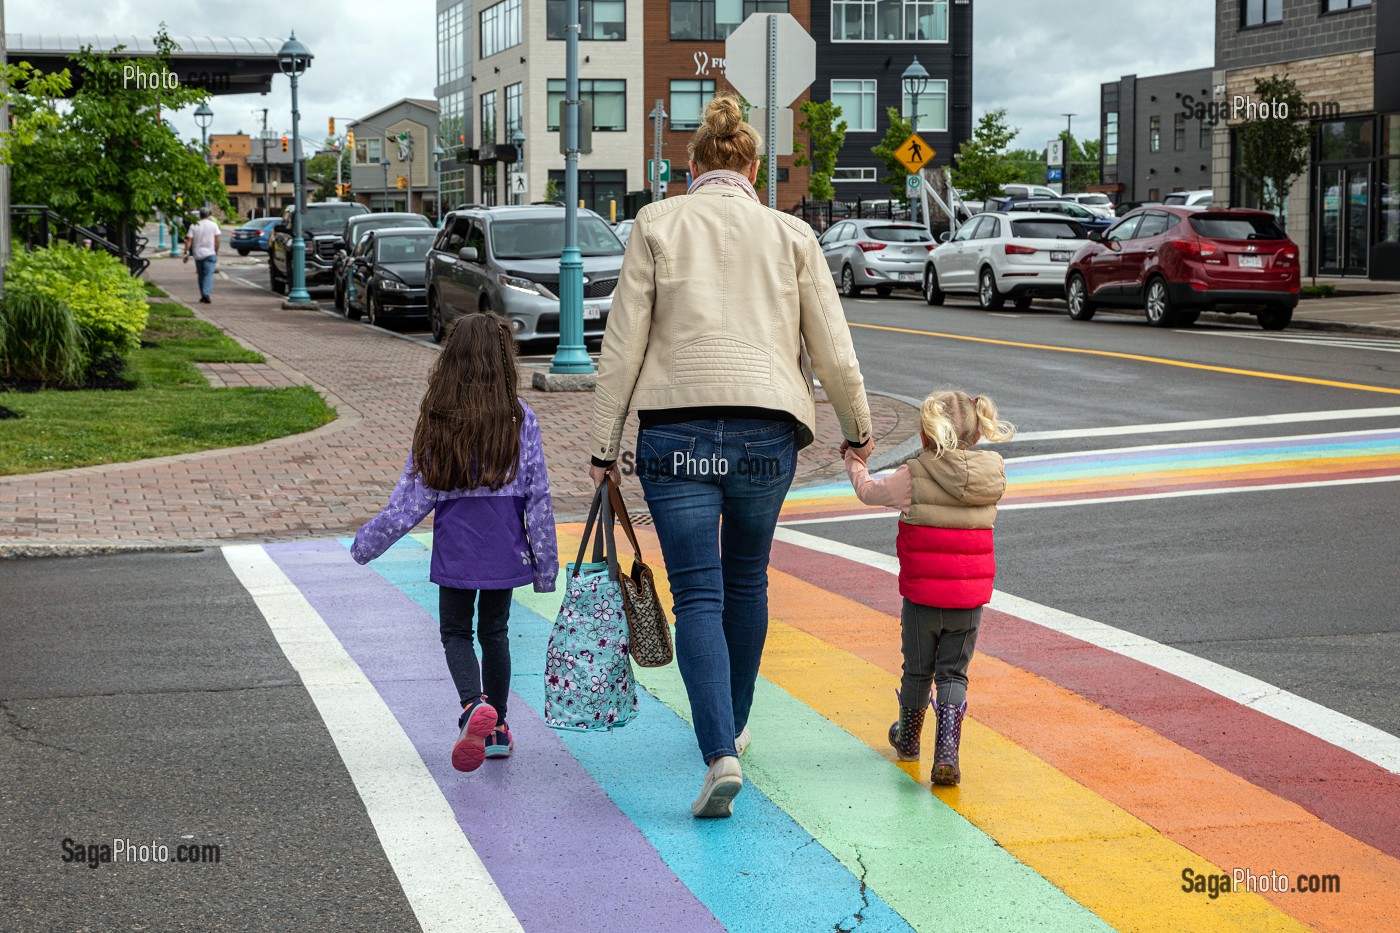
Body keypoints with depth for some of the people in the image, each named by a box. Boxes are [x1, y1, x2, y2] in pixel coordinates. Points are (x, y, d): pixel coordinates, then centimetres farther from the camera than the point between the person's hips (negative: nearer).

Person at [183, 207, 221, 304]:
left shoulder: (194, 226, 2)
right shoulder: (213, 225, 0)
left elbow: (189, 240, -4)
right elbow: (217, 240, -3)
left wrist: (186, 253, -2)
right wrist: (216, 252, 6)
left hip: (198, 254, 2)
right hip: (210, 253, -2)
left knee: (201, 275, 14)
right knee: (209, 275, -8)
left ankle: (203, 295, 19)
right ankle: (206, 294, -25)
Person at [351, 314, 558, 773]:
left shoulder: (437, 421, -6)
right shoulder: (520, 418, -6)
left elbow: (414, 495, -4)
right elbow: (537, 497, -4)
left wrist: (367, 542, 7)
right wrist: (546, 563, 5)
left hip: (456, 551, -1)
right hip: (506, 552, 1)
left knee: (456, 632, 10)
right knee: (494, 631, 17)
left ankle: (475, 705, -17)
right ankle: (498, 730, 22)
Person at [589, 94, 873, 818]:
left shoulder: (657, 225, 4)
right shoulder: (790, 234, 8)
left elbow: (623, 344, -1)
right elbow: (834, 352, 8)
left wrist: (603, 446, 4)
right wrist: (858, 431, 23)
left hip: (677, 431, -2)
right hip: (767, 430, 2)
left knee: (698, 595, -2)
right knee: (746, 580, 21)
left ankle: (721, 754, -16)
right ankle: (733, 728, 35)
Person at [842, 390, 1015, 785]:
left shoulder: (913, 478, -11)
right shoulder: (991, 476, -2)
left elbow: (869, 491, 5)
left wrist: (855, 464, 26)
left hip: (922, 598, -2)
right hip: (969, 600, 2)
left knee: (918, 671, 16)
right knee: (953, 674, 9)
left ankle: (908, 739, 38)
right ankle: (947, 755, -5)